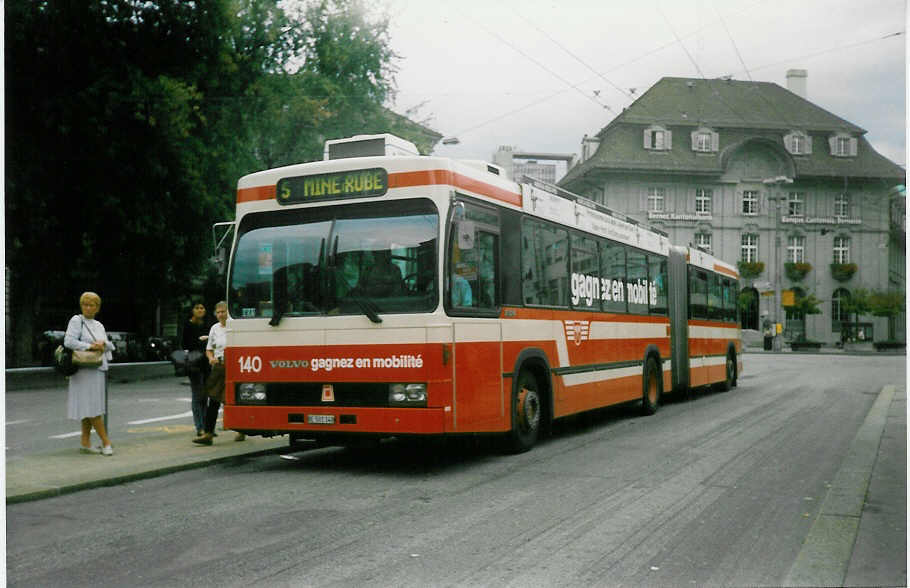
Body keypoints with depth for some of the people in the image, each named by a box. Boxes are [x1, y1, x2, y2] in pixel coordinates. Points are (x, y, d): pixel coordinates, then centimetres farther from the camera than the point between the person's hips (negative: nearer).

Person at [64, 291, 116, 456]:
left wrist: (103, 344, -6)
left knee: (91, 408, 7)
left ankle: (85, 444, 11)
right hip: (85, 370, -7)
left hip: (99, 370, 7)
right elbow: (69, 342, -15)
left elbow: (110, 345, 16)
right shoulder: (76, 320, -3)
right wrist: (90, 346, -15)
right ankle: (106, 442, -2)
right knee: (92, 407, -6)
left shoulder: (99, 325, 17)